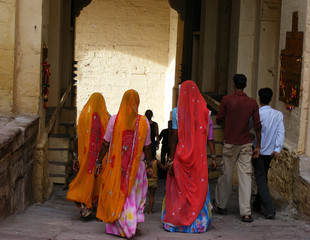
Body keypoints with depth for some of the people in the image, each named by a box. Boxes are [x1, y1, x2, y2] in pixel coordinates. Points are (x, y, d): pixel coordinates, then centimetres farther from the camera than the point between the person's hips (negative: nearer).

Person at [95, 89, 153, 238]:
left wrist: (99, 161, 4)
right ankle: (132, 226, 8)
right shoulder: (143, 122, -5)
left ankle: (116, 227, 11)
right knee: (134, 195, 13)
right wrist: (149, 165, 11)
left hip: (116, 165, -1)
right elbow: (147, 147, 0)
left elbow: (106, 144, -5)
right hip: (136, 166, 1)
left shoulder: (114, 120, -8)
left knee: (115, 194, 10)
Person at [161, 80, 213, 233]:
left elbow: (174, 137, -9)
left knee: (179, 189, 6)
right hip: (199, 156, 2)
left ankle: (176, 222, 10)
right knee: (198, 189, 8)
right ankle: (198, 222, 11)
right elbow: (206, 135, 2)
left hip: (181, 155, -2)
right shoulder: (204, 110, 1)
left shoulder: (177, 111, -7)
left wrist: (171, 160, -5)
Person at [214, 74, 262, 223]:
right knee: (245, 176, -1)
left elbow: (219, 121, 1)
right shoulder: (252, 103, 0)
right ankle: (246, 213, -6)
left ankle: (220, 205, 25)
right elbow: (257, 126, 0)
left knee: (226, 175, 11)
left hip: (230, 143, -1)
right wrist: (258, 146, 7)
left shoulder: (226, 100, -6)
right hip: (246, 144, 1)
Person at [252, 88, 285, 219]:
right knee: (264, 176, 20)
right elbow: (281, 132, -8)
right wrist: (278, 148, -12)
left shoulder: (257, 114, -14)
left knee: (261, 179, -4)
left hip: (258, 150, -5)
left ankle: (269, 209, -14)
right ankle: (257, 203, 32)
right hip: (270, 151, 5)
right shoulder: (278, 114, -1)